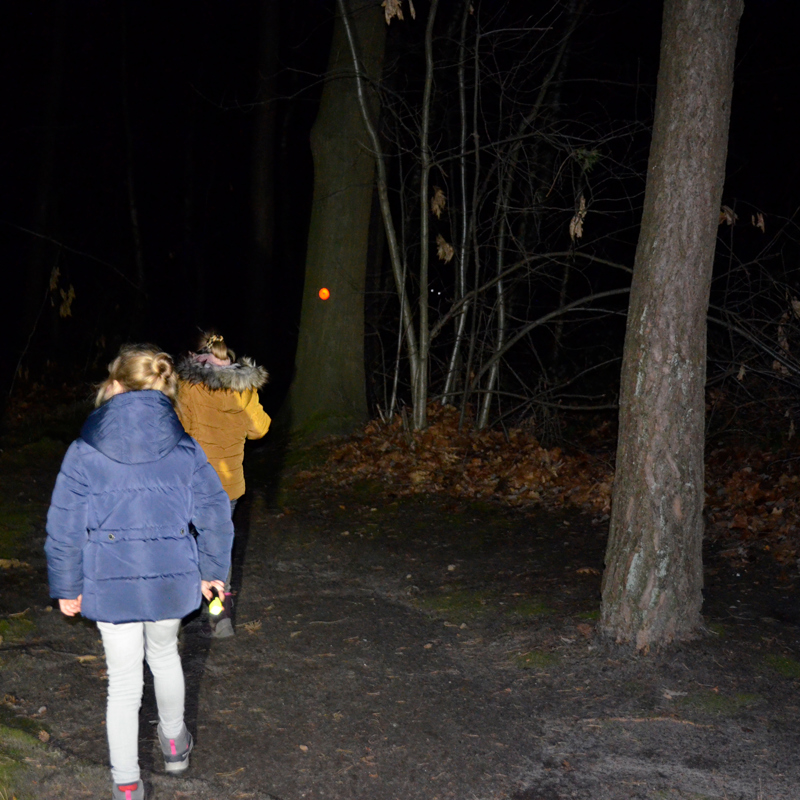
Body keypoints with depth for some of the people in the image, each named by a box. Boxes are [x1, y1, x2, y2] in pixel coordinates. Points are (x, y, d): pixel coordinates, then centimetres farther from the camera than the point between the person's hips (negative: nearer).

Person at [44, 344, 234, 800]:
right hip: (171, 577, 2)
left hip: (111, 584, -2)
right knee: (164, 654, 27)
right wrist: (212, 571, 12)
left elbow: (65, 527, -7)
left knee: (124, 681, 10)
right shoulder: (184, 450, -5)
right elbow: (215, 512, -1)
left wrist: (67, 588, 5)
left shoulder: (85, 453, -11)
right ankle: (174, 742, 48)